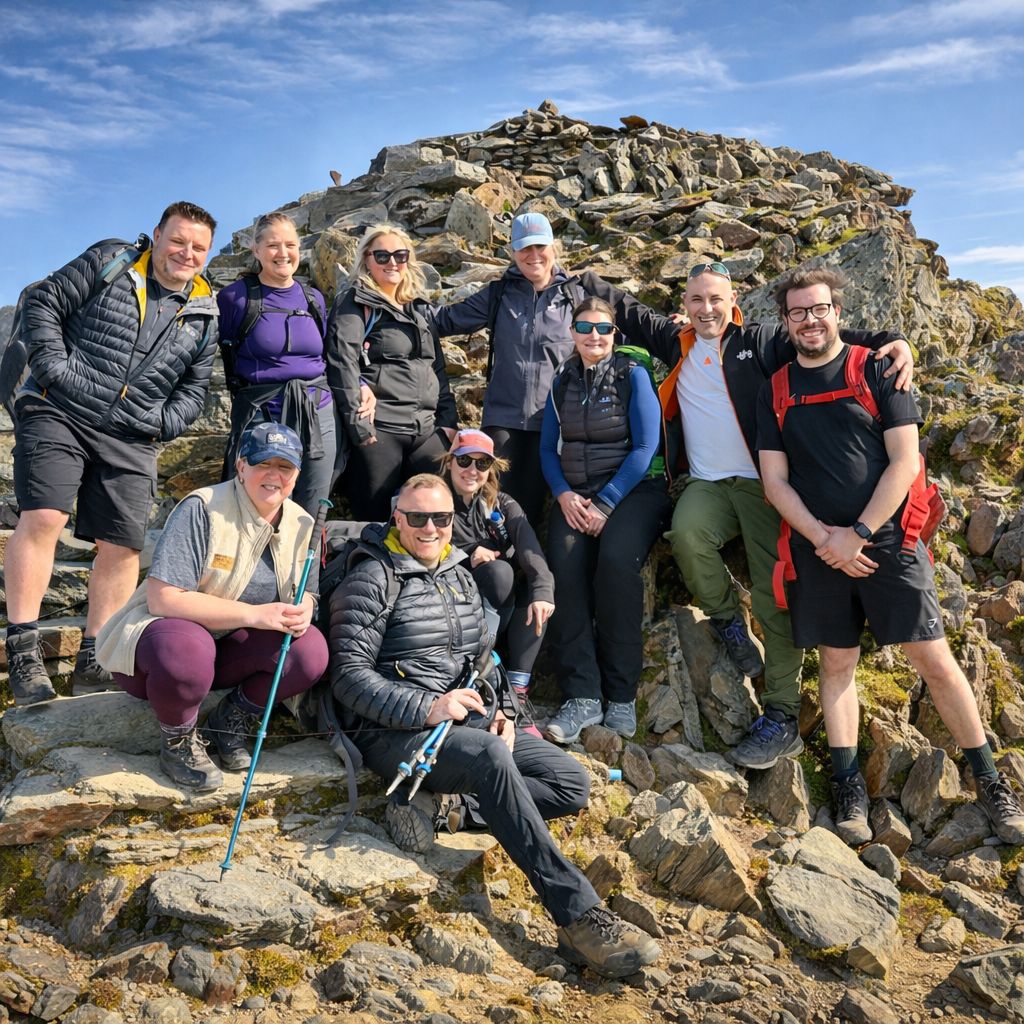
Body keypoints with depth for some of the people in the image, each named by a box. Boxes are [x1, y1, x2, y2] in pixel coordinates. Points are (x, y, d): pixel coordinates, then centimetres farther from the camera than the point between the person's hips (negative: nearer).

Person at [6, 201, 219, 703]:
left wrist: (164, 422, -1)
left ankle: (93, 660, 11)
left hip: (130, 440, 4)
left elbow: (195, 386, 16)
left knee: (122, 545, 0)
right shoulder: (110, 261, 2)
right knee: (43, 517, -18)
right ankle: (21, 647, -7)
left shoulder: (203, 314, 11)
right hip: (57, 414, -3)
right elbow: (43, 302, 0)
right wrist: (54, 367, -11)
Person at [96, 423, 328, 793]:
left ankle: (232, 719, 5)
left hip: (230, 650, 5)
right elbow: (162, 598, -26)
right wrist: (254, 614, -28)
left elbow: (306, 594, 11)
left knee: (311, 650, -22)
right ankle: (178, 739, -6)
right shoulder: (203, 509, -20)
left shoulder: (301, 524, 0)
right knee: (186, 651, -41)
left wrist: (301, 611, -16)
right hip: (163, 631, -5)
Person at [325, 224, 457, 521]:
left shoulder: (420, 308, 20)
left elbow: (438, 367, 21)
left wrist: (448, 419, 11)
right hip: (378, 429, -6)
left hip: (428, 430, 6)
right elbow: (342, 365, -9)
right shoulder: (354, 304, 1)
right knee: (374, 518, -2)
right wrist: (358, 426, -15)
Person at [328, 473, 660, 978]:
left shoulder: (460, 576, 17)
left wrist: (500, 713, 3)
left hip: (465, 723, 7)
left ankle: (441, 804, -18)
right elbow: (349, 676, -12)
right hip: (393, 731, -7)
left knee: (572, 784, -7)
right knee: (490, 757, -37)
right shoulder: (372, 579, -5)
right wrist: (427, 708, -22)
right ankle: (580, 916, -36)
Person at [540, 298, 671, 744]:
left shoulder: (633, 375, 0)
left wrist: (606, 503, -14)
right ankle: (581, 696, -26)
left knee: (616, 560, -33)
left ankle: (622, 694, -21)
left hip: (634, 489, -3)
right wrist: (564, 495, -6)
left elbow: (645, 447, -7)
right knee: (565, 567, -27)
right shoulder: (563, 383, 13)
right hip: (575, 495, 3)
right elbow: (548, 448, 13)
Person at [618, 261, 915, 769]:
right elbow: (626, 312, 27)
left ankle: (782, 718, -7)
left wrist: (892, 340, -18)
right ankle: (727, 620, -4)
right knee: (687, 533, -32)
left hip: (761, 483, -2)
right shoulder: (675, 342, 16)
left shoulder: (760, 342, 5)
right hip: (706, 484, 3)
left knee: (775, 595, -11)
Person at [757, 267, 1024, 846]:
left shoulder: (876, 372, 2)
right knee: (837, 664, 5)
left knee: (935, 661, -1)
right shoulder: (776, 392, 9)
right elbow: (775, 479, 4)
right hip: (820, 550, 2)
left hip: (888, 540, -2)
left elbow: (904, 461, -5)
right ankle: (849, 789, 12)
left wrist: (857, 535, -12)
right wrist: (823, 537, -10)